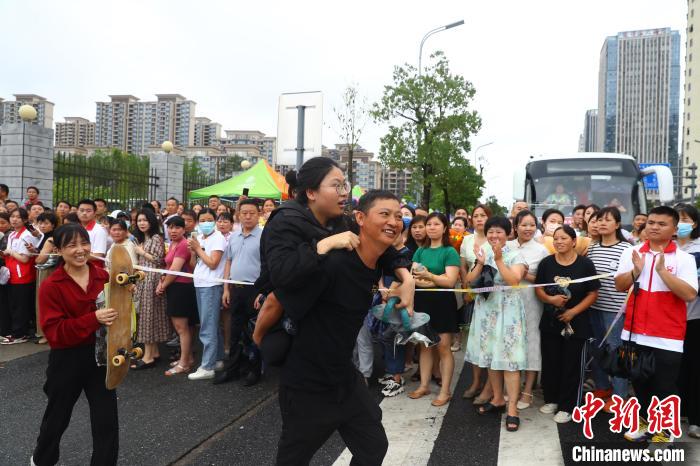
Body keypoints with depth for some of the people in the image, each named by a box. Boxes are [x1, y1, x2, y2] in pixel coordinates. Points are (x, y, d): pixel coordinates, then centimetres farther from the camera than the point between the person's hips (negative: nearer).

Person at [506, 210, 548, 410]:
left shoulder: (542, 250, 0)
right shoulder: (506, 247, 5)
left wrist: (528, 276, -14)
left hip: (530, 302, -2)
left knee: (530, 341, 1)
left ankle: (527, 392, 13)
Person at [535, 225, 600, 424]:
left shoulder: (585, 264, -8)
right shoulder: (546, 262, -1)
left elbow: (593, 293, -6)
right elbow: (538, 289, 3)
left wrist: (574, 311, -16)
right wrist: (550, 299, -17)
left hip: (575, 323, -3)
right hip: (550, 321, 3)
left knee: (571, 365, 6)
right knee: (550, 362, 12)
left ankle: (567, 406, 18)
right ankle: (551, 399, 30)